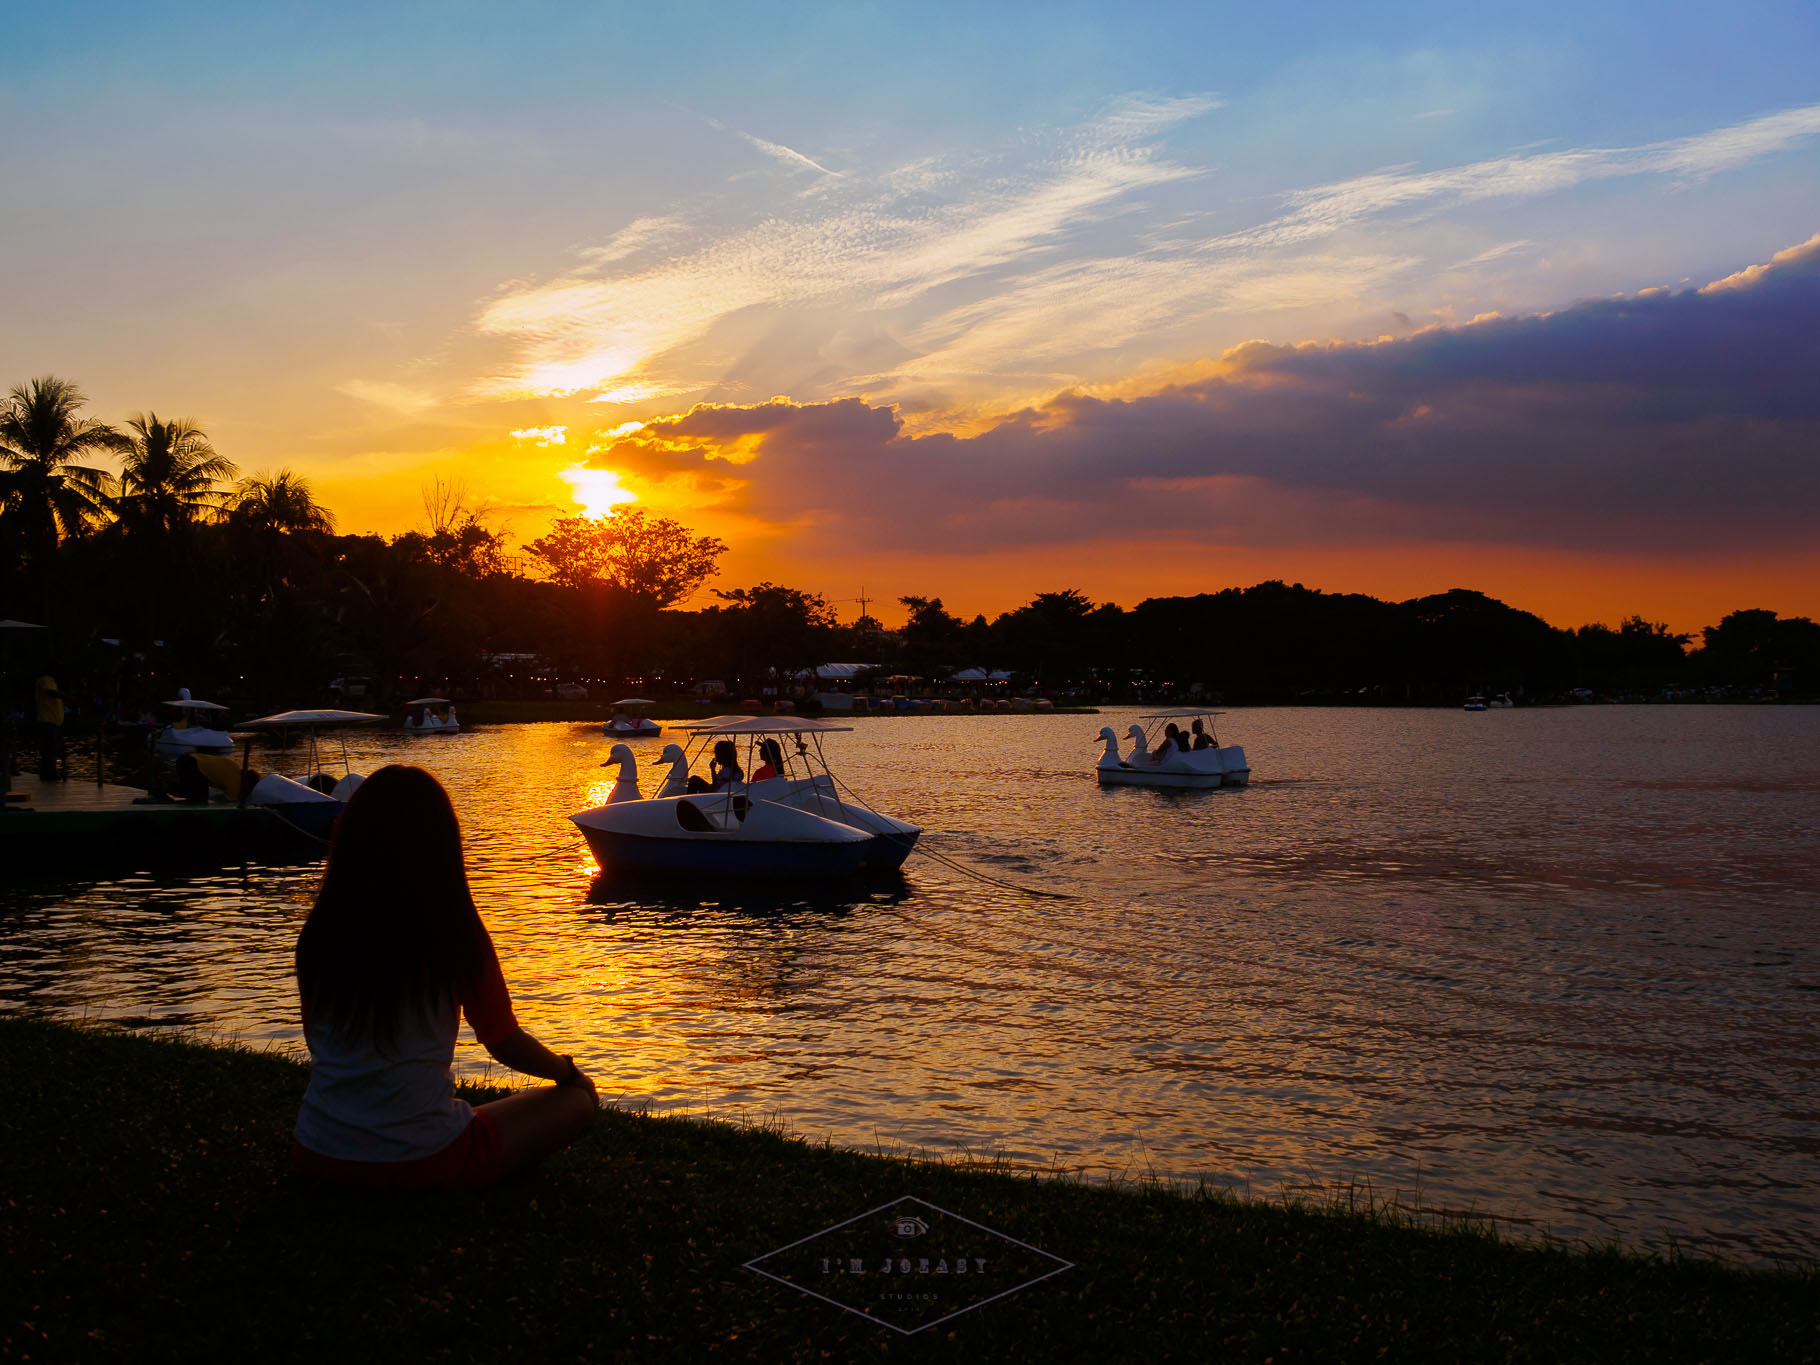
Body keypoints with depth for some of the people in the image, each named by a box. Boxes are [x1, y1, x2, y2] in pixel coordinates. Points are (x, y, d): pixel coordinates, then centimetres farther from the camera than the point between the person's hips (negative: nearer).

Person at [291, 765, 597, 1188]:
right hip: (419, 1163, -6)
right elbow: (506, 1044, -2)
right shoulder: (456, 936, -15)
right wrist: (567, 1070, 18)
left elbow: (317, 1041, 11)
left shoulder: (318, 933, -4)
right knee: (579, 1099, 10)